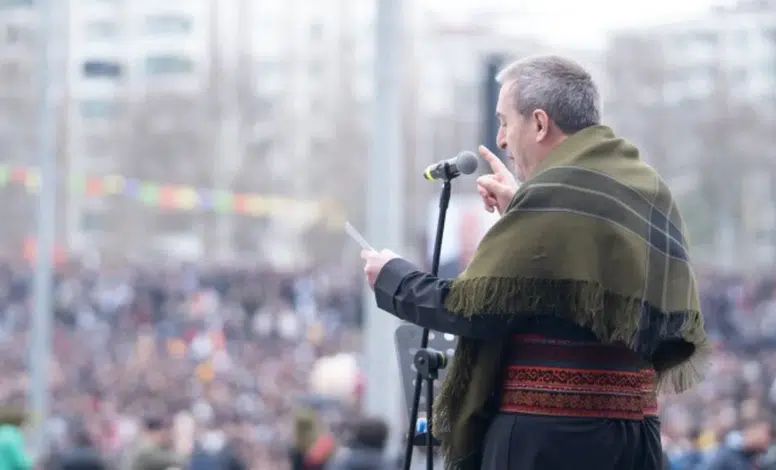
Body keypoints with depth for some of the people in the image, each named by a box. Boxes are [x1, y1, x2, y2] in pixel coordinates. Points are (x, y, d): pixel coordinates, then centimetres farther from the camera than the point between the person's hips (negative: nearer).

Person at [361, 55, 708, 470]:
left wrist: (391, 278, 3)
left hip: (547, 433, -8)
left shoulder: (553, 197, -14)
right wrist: (519, 209, 23)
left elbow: (473, 307, -13)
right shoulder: (650, 190, 11)